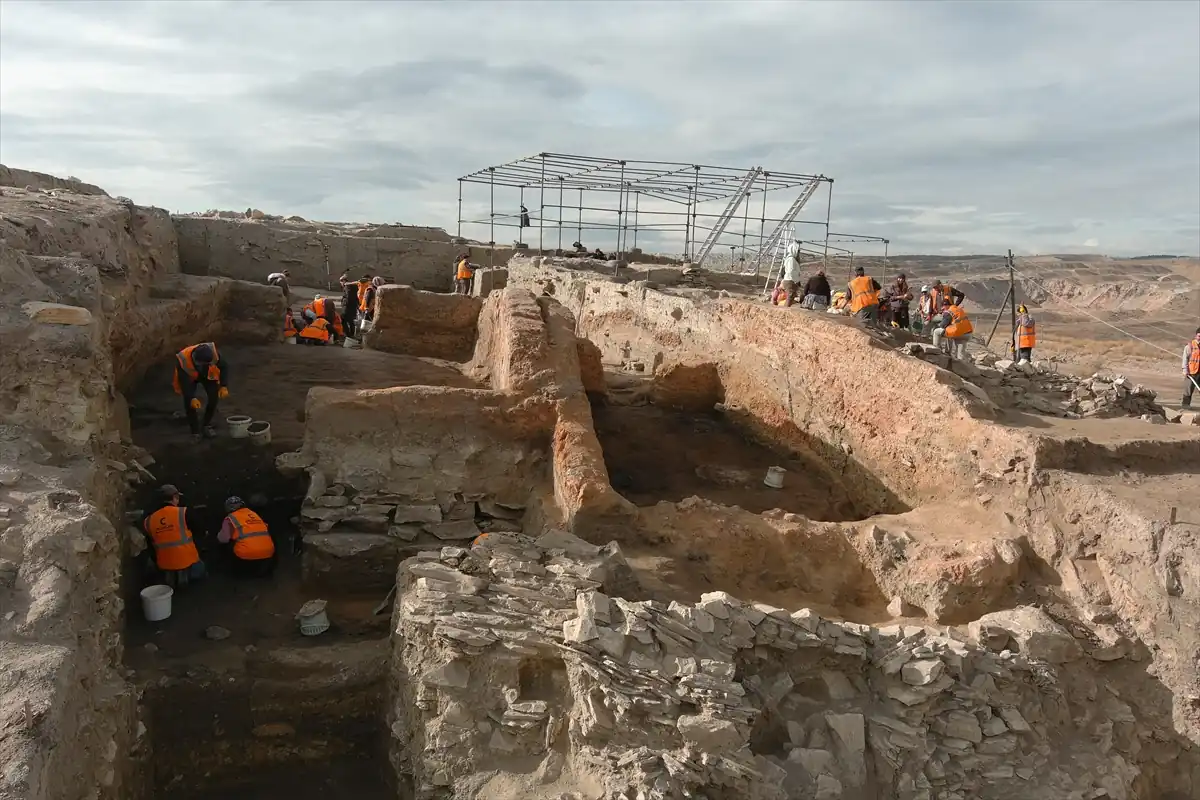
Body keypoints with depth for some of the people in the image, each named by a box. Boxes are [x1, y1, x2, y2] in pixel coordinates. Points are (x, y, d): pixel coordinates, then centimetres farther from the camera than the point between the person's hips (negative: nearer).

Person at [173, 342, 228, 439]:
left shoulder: (212, 352, -38)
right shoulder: (183, 360, -41)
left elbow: (224, 367, -26)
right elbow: (184, 382, -39)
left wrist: (224, 386, -38)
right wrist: (191, 398, -55)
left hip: (207, 374, 2)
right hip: (189, 377, -2)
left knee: (214, 395, -18)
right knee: (189, 400, -22)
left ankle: (206, 426, 4)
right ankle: (195, 432, -7)